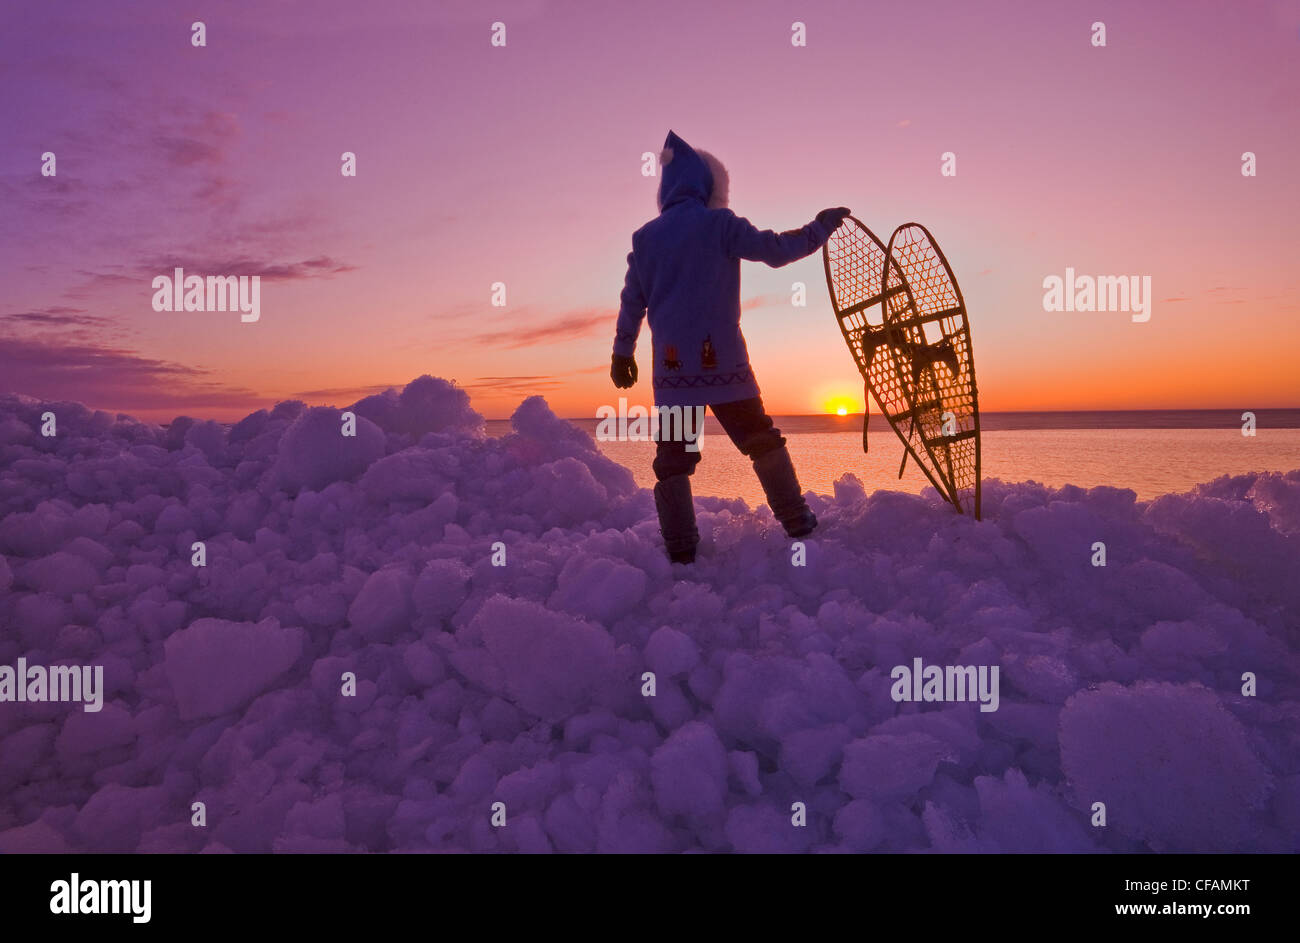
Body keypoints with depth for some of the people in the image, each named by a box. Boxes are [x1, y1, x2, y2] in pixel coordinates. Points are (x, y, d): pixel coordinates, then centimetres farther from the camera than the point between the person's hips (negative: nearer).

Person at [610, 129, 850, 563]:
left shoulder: (644, 238, 12)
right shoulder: (719, 224, 0)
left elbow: (632, 301, 13)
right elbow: (775, 249, -2)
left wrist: (622, 353, 19)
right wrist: (820, 228, 13)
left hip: (671, 364, 3)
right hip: (720, 359, -2)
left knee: (673, 455, 5)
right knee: (762, 441, 11)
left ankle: (680, 547, 2)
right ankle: (797, 521, 15)